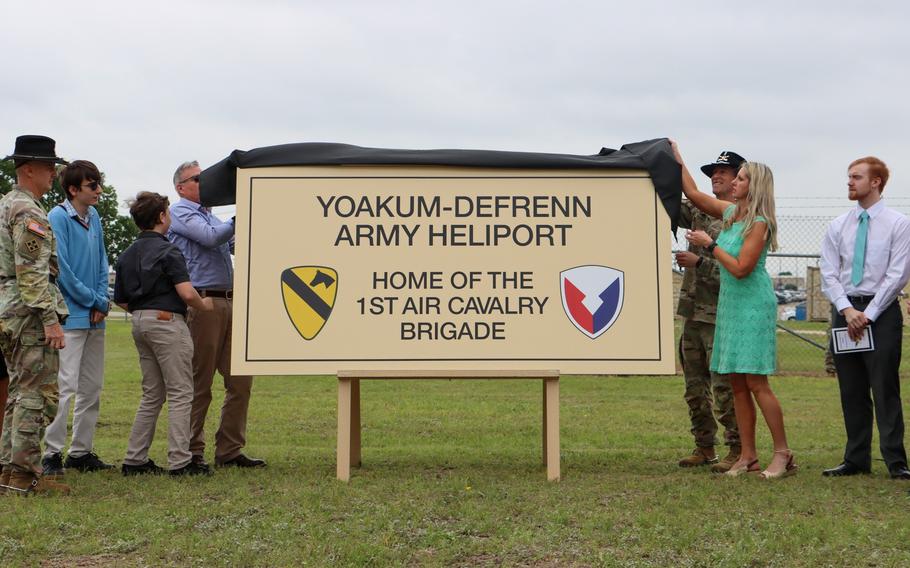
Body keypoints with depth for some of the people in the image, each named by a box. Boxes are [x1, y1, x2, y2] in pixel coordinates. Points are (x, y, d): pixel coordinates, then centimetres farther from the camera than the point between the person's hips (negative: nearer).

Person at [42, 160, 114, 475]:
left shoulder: (94, 217, 11)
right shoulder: (58, 218, -11)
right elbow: (62, 270, -15)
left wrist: (102, 301, 0)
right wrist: (95, 301, -8)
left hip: (95, 318, 8)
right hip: (70, 316, -8)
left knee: (92, 387, 11)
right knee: (65, 386, -9)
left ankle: (81, 451, 20)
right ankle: (52, 453, -2)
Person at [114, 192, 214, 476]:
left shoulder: (127, 255, 12)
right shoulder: (167, 251, -11)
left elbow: (121, 300, 13)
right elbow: (187, 293, -21)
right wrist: (204, 304, -2)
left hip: (139, 322, 8)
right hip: (166, 321, -8)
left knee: (152, 394, 15)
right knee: (180, 394, -3)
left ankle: (134, 459, 14)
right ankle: (180, 461, -4)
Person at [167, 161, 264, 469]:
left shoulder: (209, 215, 26)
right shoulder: (180, 213, 0)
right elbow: (212, 237, -15)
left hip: (227, 302, 8)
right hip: (202, 303, -8)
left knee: (240, 379, 5)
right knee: (199, 384, -3)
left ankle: (229, 450, 11)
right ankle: (192, 452, 6)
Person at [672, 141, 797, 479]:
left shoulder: (759, 223, -13)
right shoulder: (730, 212, 10)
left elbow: (741, 268, -19)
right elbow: (694, 194, 21)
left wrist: (709, 244, -13)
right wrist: (678, 161, 21)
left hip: (753, 305, -8)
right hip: (730, 303, 8)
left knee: (756, 383, -8)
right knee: (737, 384, 7)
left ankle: (783, 454, 0)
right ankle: (748, 456, 11)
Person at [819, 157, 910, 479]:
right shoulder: (838, 226, 10)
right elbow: (829, 274, 4)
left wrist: (868, 314, -12)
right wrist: (848, 310, -10)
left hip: (882, 311, -4)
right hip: (844, 311, 4)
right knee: (851, 392, 7)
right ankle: (856, 460, 15)